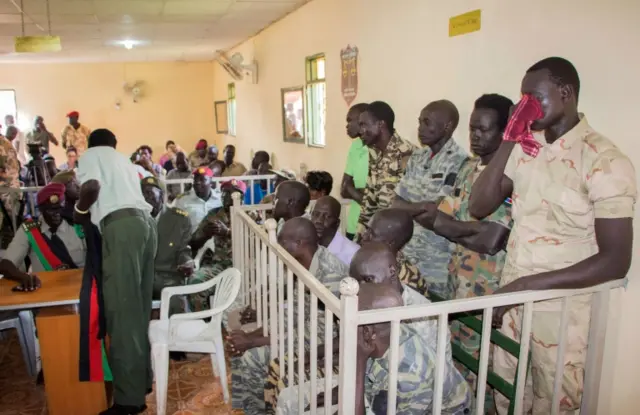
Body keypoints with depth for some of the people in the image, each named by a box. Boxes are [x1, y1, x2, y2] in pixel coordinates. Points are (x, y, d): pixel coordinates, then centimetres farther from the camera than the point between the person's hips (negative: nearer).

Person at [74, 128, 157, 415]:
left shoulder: (89, 155, 12)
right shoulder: (123, 159, 32)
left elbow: (92, 186, -8)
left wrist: (80, 211, 9)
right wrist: (93, 213, 36)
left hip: (121, 225, -7)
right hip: (145, 222, 7)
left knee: (122, 310, -6)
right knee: (139, 307, 14)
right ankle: (143, 379, 24)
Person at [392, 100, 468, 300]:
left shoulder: (459, 162, -14)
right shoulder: (417, 157, 8)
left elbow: (435, 216, -20)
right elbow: (396, 203, 3)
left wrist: (410, 209, -7)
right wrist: (422, 208, -12)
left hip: (436, 262, -6)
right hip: (407, 252, 6)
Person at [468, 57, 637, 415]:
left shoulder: (605, 161, -15)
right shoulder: (526, 147, 3)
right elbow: (479, 207, -2)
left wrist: (528, 284, -23)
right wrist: (509, 140, -10)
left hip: (561, 308, -5)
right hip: (512, 296, 5)